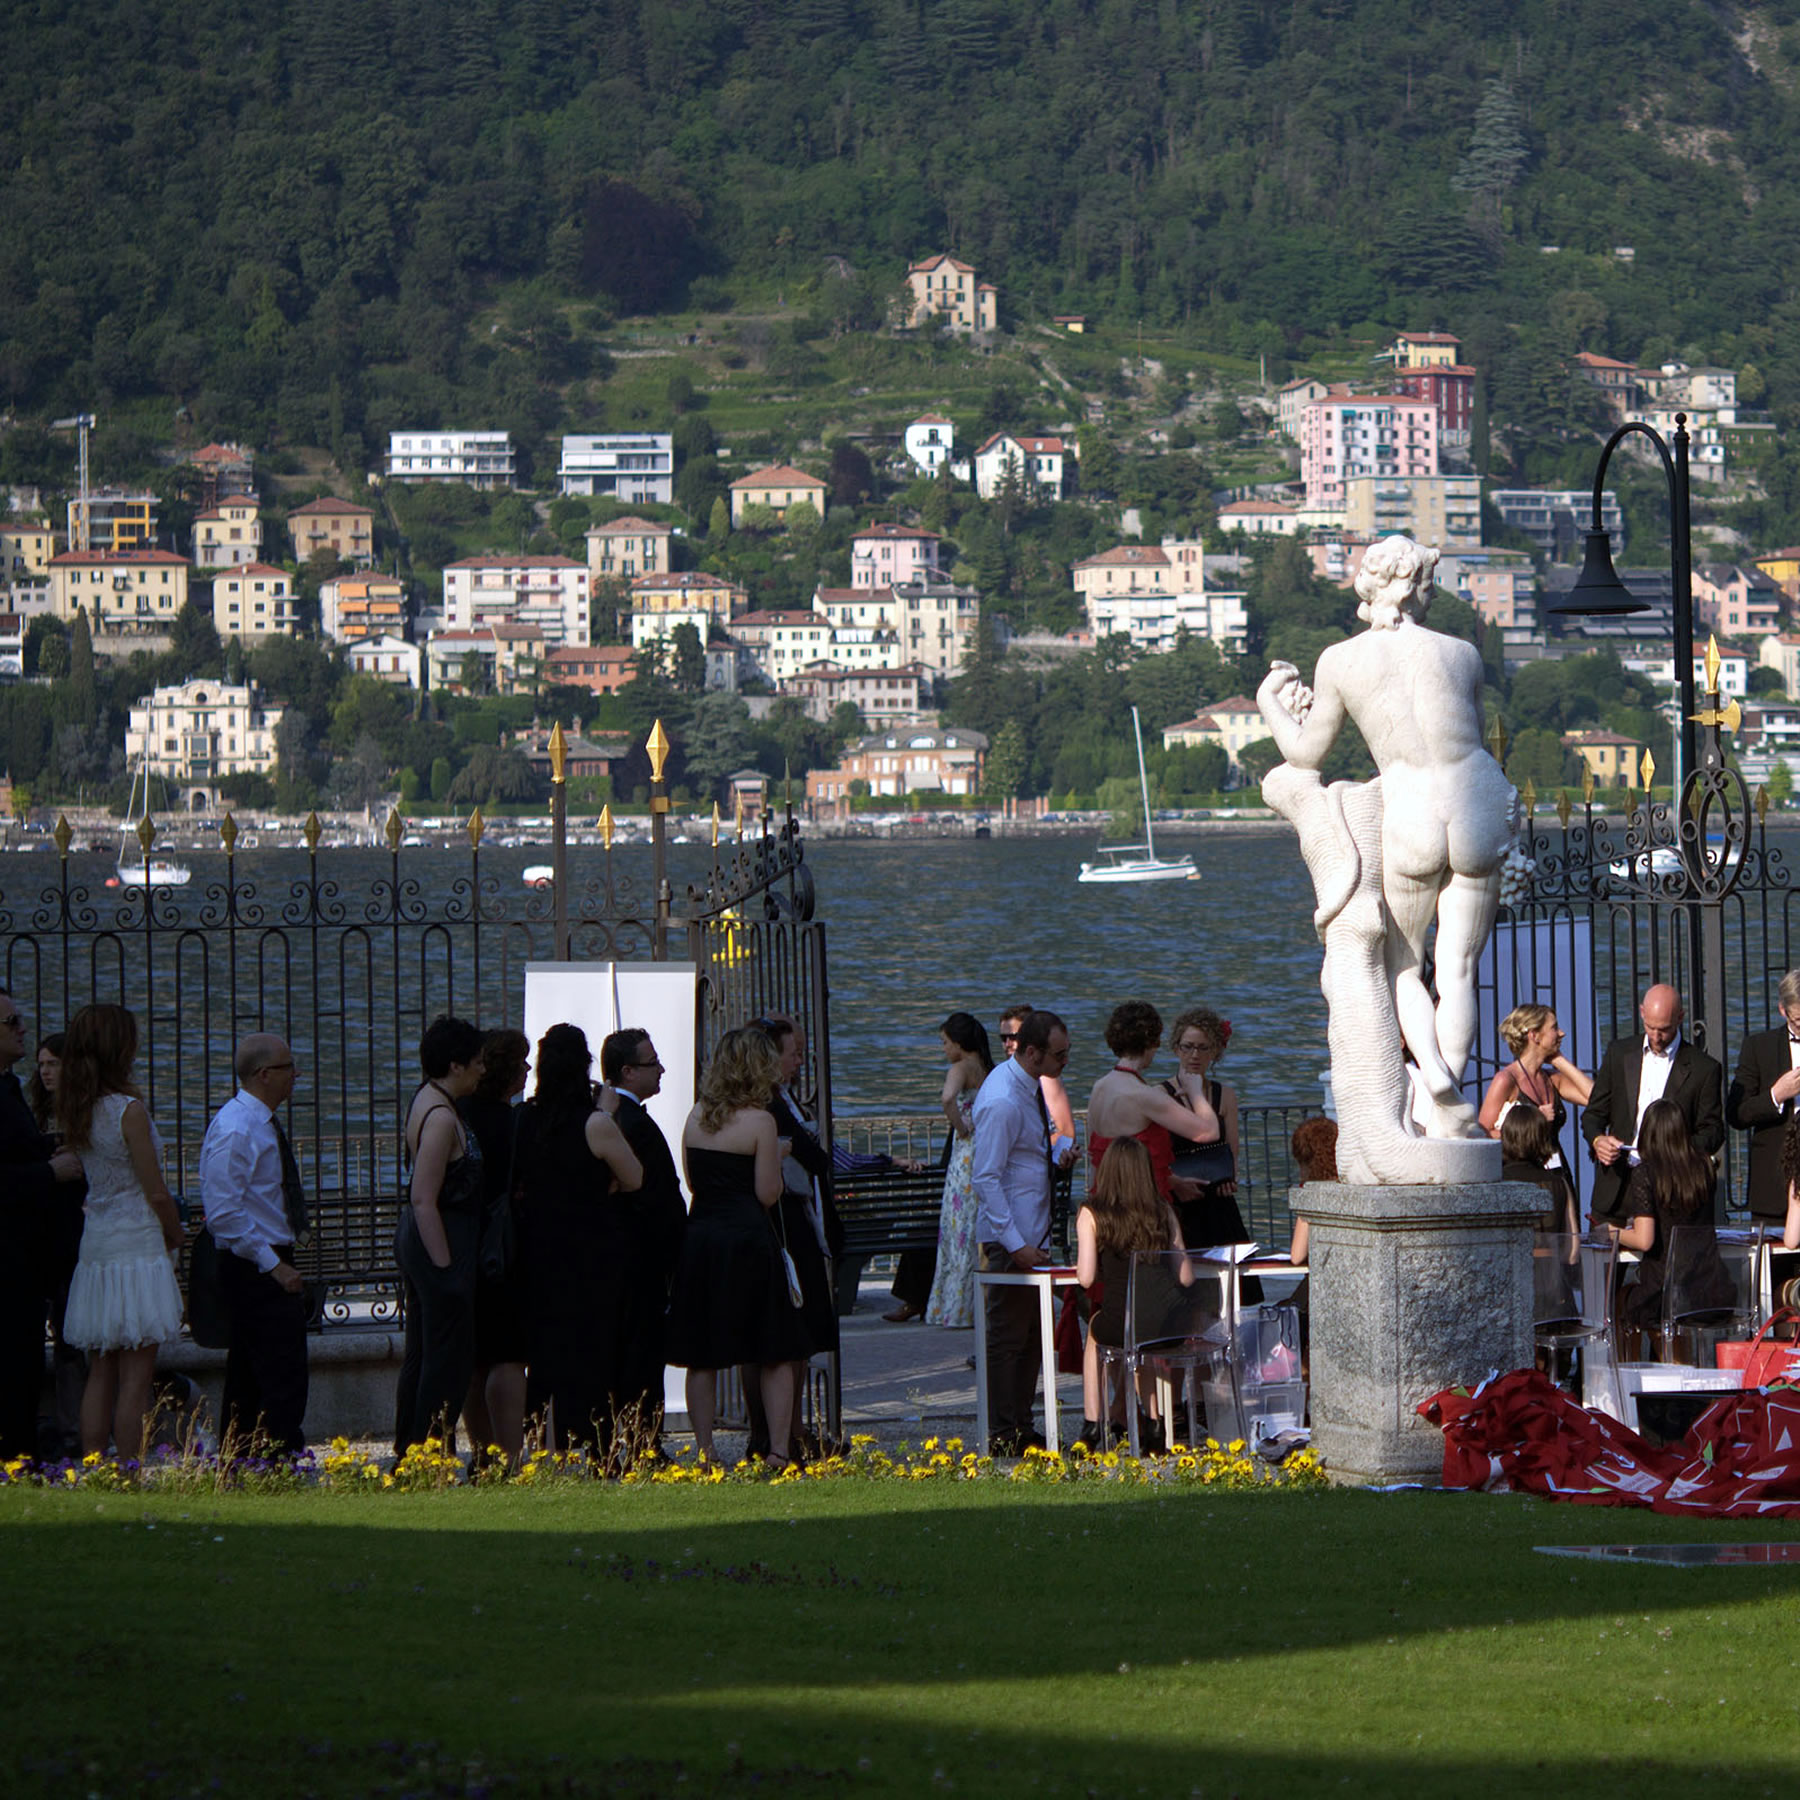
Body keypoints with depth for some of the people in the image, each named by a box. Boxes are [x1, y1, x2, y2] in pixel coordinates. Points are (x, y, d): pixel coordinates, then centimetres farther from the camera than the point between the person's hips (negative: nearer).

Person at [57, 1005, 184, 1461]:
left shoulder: (76, 1111, 5)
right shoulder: (129, 1110, -15)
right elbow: (156, 1193, -10)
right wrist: (175, 1235, 5)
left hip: (95, 1247, 7)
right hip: (137, 1247, -7)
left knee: (100, 1373, 11)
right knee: (136, 1376, -3)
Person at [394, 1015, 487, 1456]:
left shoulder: (426, 1100, 12)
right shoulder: (441, 1116, -19)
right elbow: (424, 1199, -23)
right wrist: (446, 1266, -21)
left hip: (417, 1238, 11)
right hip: (442, 1239, -11)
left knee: (421, 1354, 15)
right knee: (448, 1358, -5)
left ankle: (407, 1453, 21)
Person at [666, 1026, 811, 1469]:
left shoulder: (696, 1117, 5)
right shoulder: (759, 1121, -10)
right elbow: (768, 1194, -10)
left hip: (699, 1237, 5)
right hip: (748, 1239, -5)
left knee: (702, 1355, 9)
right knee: (776, 1354, 3)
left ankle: (704, 1449, 8)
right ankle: (778, 1450, -2)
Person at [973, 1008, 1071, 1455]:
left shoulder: (1030, 1087, 9)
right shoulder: (1002, 1100, -21)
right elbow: (987, 1178, -22)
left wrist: (1056, 1155, 8)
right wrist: (1015, 1245, -24)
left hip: (1032, 1232, 10)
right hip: (1010, 1236, -10)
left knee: (1034, 1334, 13)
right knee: (1008, 1334, -4)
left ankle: (1021, 1428, 20)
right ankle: (1003, 1435, 1)